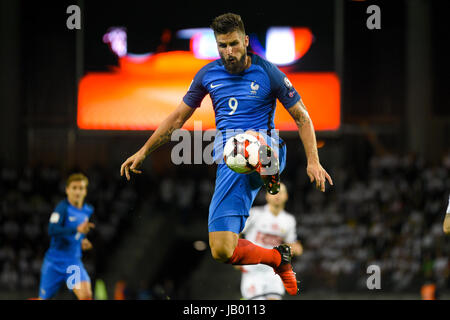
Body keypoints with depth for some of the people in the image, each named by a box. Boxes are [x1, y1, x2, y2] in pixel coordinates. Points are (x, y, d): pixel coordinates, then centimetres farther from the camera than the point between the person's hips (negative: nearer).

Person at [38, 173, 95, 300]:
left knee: (86, 294, -23)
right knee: (44, 299, 8)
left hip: (74, 262, 3)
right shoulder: (63, 208, -12)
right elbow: (52, 230, -28)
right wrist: (77, 229, -38)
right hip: (54, 261, -3)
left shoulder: (88, 211, 6)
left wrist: (83, 241, 7)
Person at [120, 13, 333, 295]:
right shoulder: (208, 75, 9)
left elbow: (302, 117, 5)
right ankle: (278, 259, 9)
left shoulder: (267, 73, -1)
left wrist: (313, 162, -6)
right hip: (230, 162, 4)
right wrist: (144, 152, 18)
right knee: (222, 251, -8)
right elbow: (178, 117, 20)